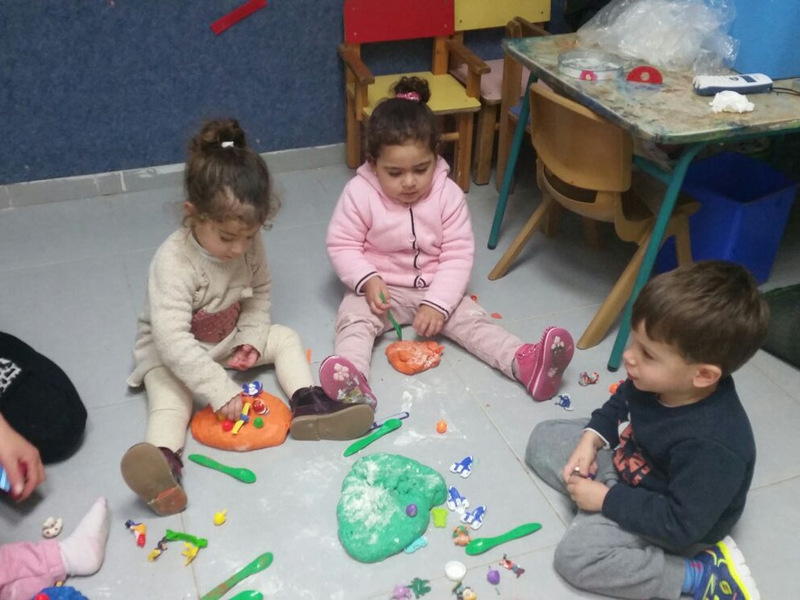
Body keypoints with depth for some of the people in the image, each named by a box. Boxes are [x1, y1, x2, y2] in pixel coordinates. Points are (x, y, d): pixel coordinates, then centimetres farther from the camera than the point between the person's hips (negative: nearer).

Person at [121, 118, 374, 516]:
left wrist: (253, 337, -11)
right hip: (171, 351, -5)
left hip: (230, 338, 5)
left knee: (286, 338, -4)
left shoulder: (248, 244, -17)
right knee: (171, 393, -30)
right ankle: (163, 457, -50)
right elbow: (174, 341, -38)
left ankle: (307, 404, -17)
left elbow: (260, 291, 3)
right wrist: (222, 391, -41)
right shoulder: (172, 262, -34)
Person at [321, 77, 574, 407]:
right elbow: (341, 245, -8)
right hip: (380, 289, -1)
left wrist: (437, 303, -22)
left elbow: (458, 255, -12)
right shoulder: (360, 193, -14)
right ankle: (352, 378, -51)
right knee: (354, 317, -28)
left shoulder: (448, 194, -12)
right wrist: (367, 280, -25)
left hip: (435, 289, 1)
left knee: (473, 319, -18)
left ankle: (524, 363, -33)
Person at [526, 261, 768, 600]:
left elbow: (680, 525, -31)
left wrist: (606, 499, -24)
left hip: (670, 522, -8)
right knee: (543, 439, 9)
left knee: (575, 556, -22)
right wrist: (591, 439, -12)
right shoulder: (655, 379, -19)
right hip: (623, 462, 8)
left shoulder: (711, 445, -39)